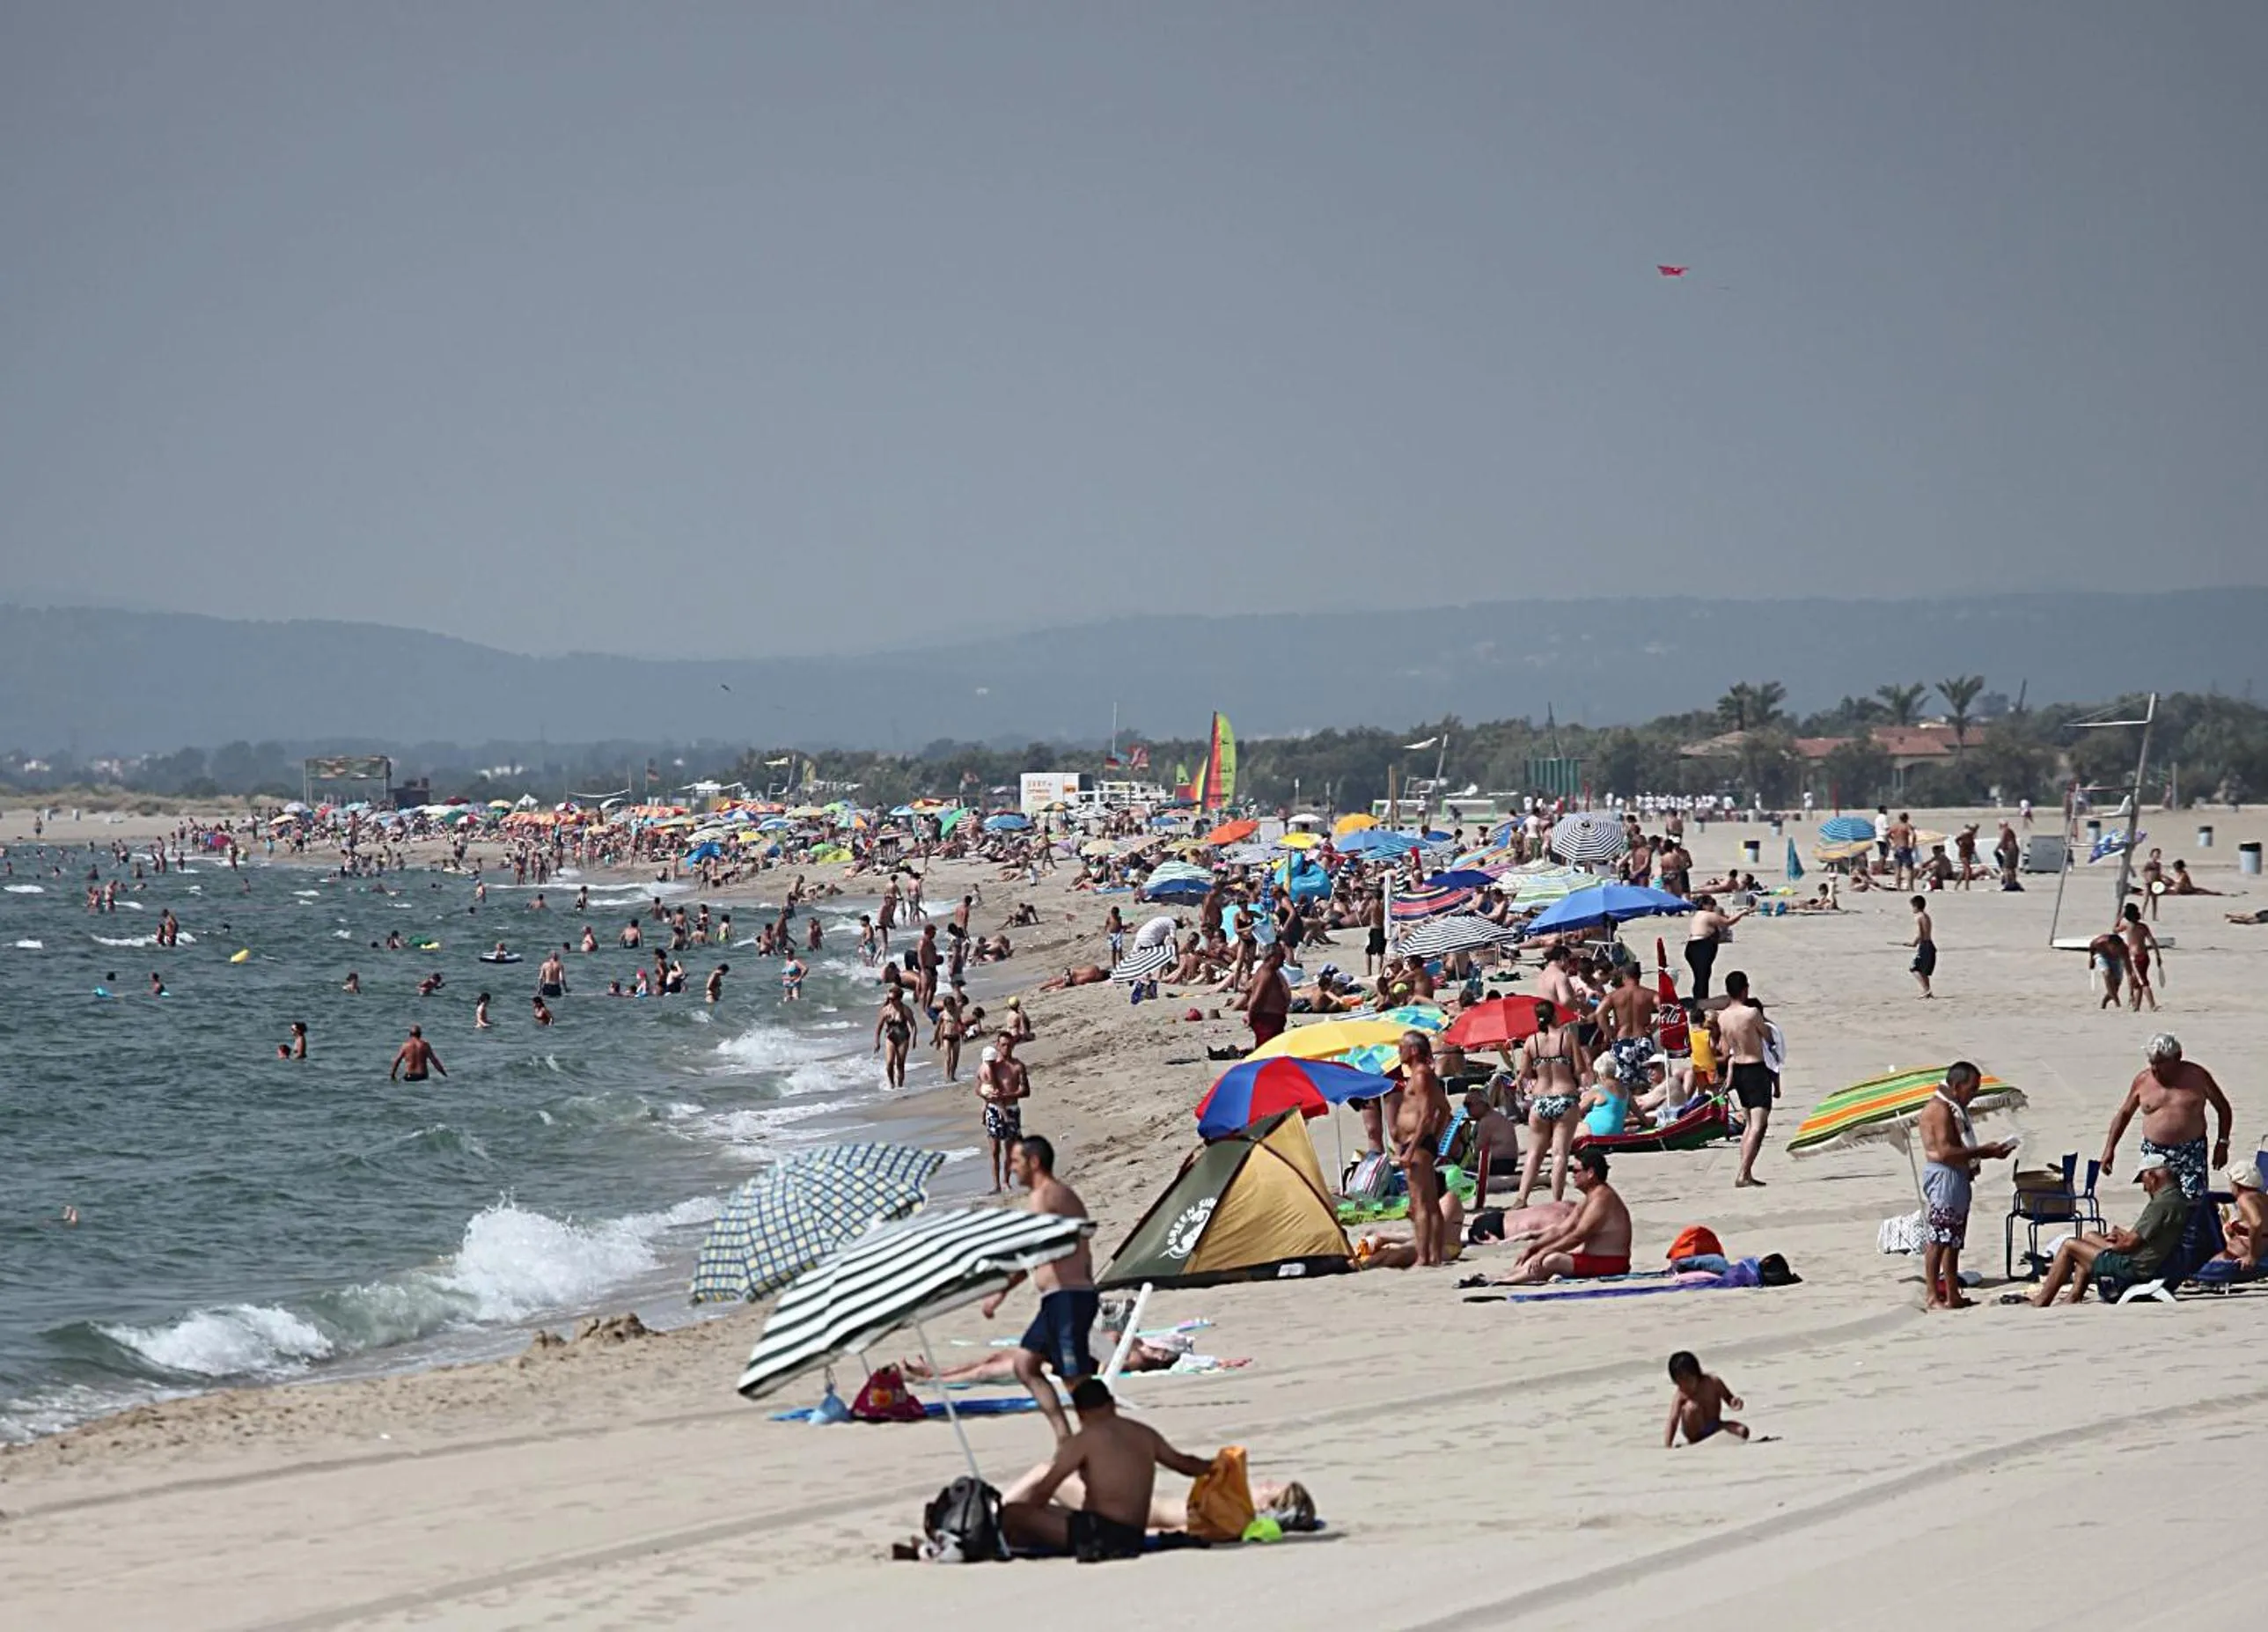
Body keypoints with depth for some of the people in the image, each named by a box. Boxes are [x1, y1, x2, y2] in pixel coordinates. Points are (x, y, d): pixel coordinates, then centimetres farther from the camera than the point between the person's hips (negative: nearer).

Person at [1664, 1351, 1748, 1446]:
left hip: (1715, 1427, 2)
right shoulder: (1680, 1396, -20)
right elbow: (1672, 1423, -25)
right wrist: (1667, 1448, -36)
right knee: (1692, 1407, -33)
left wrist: (1734, 1402, -22)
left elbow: (1729, 1398, 3)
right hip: (1696, 1434, -2)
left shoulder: (1714, 1382, -14)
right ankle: (1694, 1445, -19)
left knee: (1743, 1432, -21)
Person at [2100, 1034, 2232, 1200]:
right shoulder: (2143, 1080, 5)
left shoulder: (2197, 1076, 0)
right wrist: (2109, 1148, 12)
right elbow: (2124, 1114, 17)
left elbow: (2223, 1108, 10)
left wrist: (2222, 1143, 1)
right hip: (2155, 1155, 2)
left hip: (2192, 1155, -2)